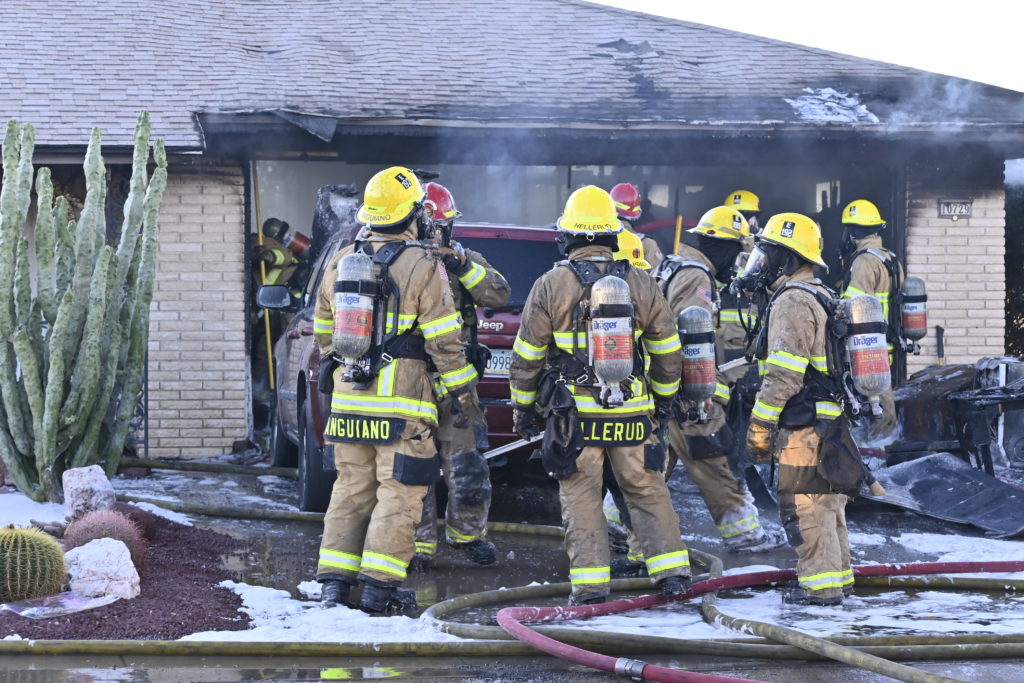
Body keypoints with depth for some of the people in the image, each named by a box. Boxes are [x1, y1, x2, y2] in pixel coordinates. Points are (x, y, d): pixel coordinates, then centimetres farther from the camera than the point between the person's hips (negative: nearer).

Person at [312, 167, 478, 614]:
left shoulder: (342, 262, 9)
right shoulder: (423, 267, -8)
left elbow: (323, 329, 19)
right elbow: (443, 337, -8)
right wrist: (461, 387, 1)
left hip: (349, 400, 6)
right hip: (401, 403, -5)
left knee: (351, 489, 13)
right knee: (398, 494, -1)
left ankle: (335, 580, 10)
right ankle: (379, 585, -5)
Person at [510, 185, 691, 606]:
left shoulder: (551, 286, -5)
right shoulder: (640, 284, 2)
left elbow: (526, 357, 0)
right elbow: (667, 350, 11)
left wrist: (522, 407, 13)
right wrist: (664, 398, 26)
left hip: (575, 414, -2)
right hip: (633, 414, 2)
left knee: (581, 499, 4)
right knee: (648, 492, 12)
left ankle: (590, 586, 0)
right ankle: (673, 573, 10)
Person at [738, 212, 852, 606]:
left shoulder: (792, 301, -15)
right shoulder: (823, 298, 19)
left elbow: (783, 374, -21)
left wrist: (760, 424, -17)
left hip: (804, 425, -10)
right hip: (831, 420, 10)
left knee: (803, 504, -6)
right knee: (827, 500, 16)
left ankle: (820, 585, -4)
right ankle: (838, 576, 23)